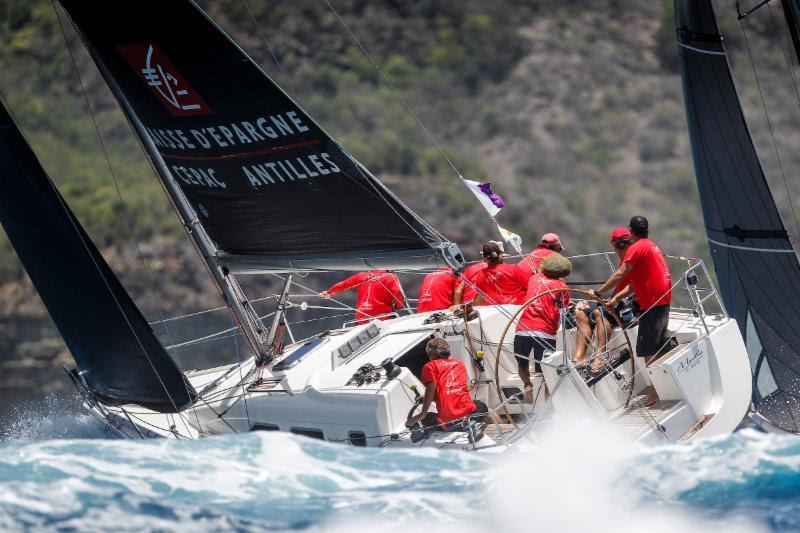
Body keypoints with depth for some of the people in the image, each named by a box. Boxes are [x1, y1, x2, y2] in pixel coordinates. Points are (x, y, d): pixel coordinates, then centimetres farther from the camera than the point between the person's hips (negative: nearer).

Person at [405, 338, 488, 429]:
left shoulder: (430, 366, 3)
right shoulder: (459, 364, 19)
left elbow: (431, 388, -13)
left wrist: (422, 414, -9)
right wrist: (427, 399, 39)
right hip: (468, 413, 4)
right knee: (480, 405, 39)